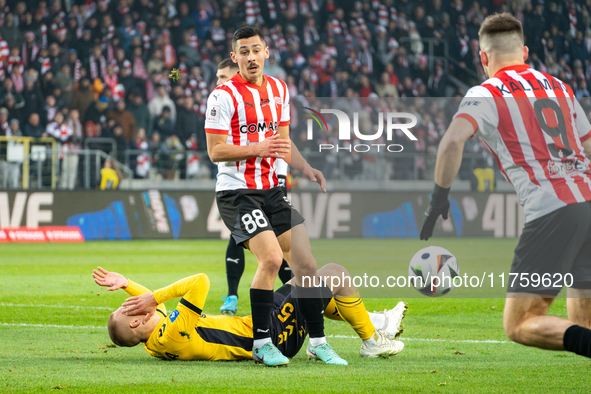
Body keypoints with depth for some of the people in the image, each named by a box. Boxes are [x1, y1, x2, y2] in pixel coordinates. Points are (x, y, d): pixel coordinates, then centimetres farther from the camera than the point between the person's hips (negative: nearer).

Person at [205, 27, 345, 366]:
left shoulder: (279, 90, 12)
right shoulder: (224, 96, -9)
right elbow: (215, 151, -12)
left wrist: (306, 168, 5)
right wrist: (258, 149, -22)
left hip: (271, 190, 7)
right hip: (237, 192, -7)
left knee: (305, 261, 1)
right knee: (271, 258, -22)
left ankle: (318, 341, 12)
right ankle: (262, 343, -10)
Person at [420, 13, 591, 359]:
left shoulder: (485, 94, 3)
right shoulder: (559, 87, 22)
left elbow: (452, 142, -14)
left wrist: (440, 197, -4)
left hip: (551, 211, -6)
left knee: (520, 325, -3)